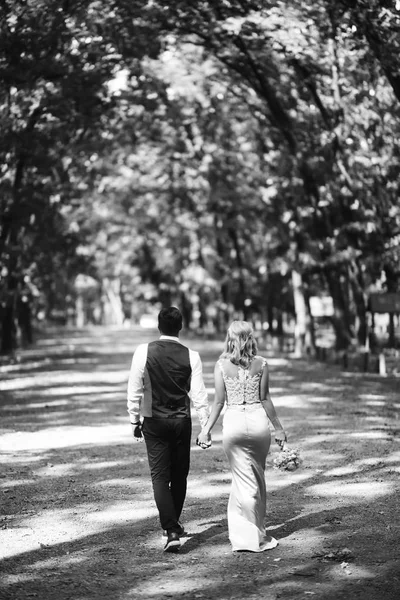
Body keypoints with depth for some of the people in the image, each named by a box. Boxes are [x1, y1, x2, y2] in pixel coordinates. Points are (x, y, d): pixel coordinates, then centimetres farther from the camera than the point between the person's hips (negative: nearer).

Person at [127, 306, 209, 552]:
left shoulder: (144, 351, -7)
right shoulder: (191, 356, -6)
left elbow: (135, 389, -5)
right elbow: (199, 394, -5)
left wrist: (135, 419, 4)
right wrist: (206, 425, 1)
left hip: (154, 421, -1)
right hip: (182, 421, 1)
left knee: (160, 476, 1)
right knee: (179, 475, 16)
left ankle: (171, 531, -11)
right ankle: (173, 524, 30)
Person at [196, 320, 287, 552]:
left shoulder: (222, 365, -3)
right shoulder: (261, 363, -3)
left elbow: (219, 401, -3)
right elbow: (265, 399, -2)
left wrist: (207, 429, 5)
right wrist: (278, 428, 7)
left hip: (234, 422, 0)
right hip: (258, 420, 0)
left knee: (244, 481, 6)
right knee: (258, 478, 15)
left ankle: (251, 536, 9)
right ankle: (256, 535, 22)